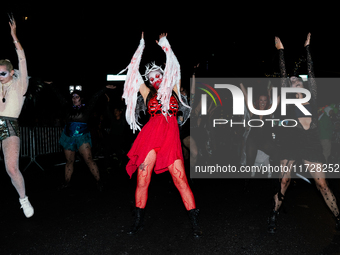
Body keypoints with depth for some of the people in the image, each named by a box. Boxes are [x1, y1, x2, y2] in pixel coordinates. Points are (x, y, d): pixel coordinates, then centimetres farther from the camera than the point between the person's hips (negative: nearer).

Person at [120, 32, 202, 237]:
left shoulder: (173, 90, 17)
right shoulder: (148, 94, 17)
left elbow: (174, 67, 16)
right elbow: (134, 71, 18)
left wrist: (165, 44, 26)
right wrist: (141, 46, 26)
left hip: (171, 137, -1)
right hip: (151, 136, 1)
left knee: (180, 179, -6)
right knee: (142, 180, 0)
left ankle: (195, 223, 3)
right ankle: (138, 222, 16)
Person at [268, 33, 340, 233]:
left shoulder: (312, 100, 10)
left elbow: (311, 72, 13)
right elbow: (284, 75, 6)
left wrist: (307, 47, 19)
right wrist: (281, 50, 9)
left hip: (312, 145, 1)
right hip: (291, 144, -1)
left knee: (322, 183, 3)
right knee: (284, 181, 3)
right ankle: (274, 215, 16)